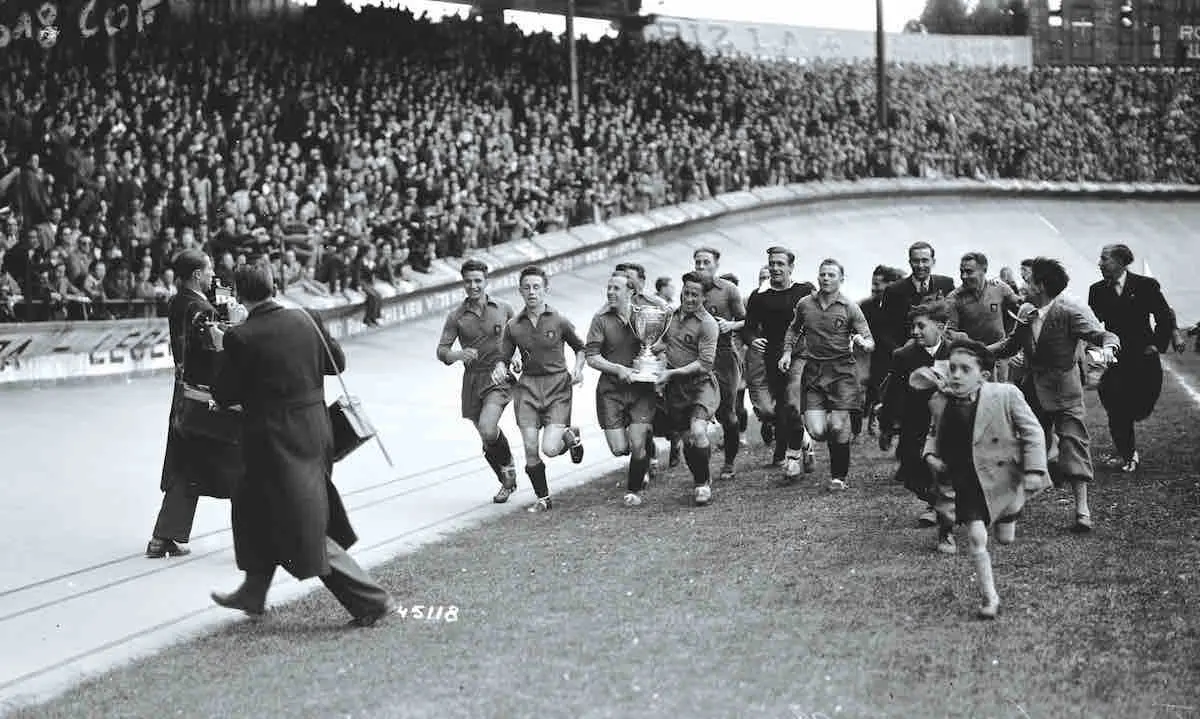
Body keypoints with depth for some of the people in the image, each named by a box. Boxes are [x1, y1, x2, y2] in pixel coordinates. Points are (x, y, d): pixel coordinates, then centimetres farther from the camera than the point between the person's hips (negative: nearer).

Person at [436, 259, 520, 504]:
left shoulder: (504, 308, 3)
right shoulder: (456, 316, 2)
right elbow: (441, 350, -1)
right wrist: (458, 355, -23)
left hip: (499, 377, -3)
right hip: (472, 380, 3)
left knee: (487, 429, -24)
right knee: (488, 439, 10)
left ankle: (508, 468, 4)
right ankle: (507, 483, 33)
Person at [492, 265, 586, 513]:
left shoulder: (559, 321, -1)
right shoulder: (513, 326, 4)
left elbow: (580, 348, 11)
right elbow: (504, 357, 11)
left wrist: (578, 369, -6)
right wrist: (499, 369, -11)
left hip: (557, 385, -2)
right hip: (528, 386, 2)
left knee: (550, 449, -15)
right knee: (530, 450, -6)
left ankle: (571, 436, 21)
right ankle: (543, 499, 15)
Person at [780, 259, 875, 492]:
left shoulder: (850, 308, -1)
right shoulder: (804, 304, 7)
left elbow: (870, 342, -2)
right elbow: (793, 329, 26)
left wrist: (862, 343, -25)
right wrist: (787, 352, 11)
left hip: (842, 370, -2)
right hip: (813, 370, 2)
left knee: (837, 427, -10)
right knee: (816, 431, -8)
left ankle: (839, 477, 10)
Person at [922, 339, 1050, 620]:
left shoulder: (1005, 395, -13)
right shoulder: (939, 402, -3)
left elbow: (1032, 431, -9)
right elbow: (934, 434, 16)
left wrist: (1033, 470, -15)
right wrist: (930, 453, -4)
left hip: (1003, 478, -1)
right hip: (966, 483, 1)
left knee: (1006, 540, 12)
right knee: (976, 538, -8)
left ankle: (1008, 514, 49)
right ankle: (989, 598, 8)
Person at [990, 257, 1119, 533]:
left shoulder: (1071, 311, -16)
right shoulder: (1025, 312, 4)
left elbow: (1103, 335, -20)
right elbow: (1011, 344, 15)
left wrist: (1108, 347, -43)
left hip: (1063, 389, -6)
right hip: (1032, 388, 6)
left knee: (1073, 442, -10)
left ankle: (1082, 510, -7)